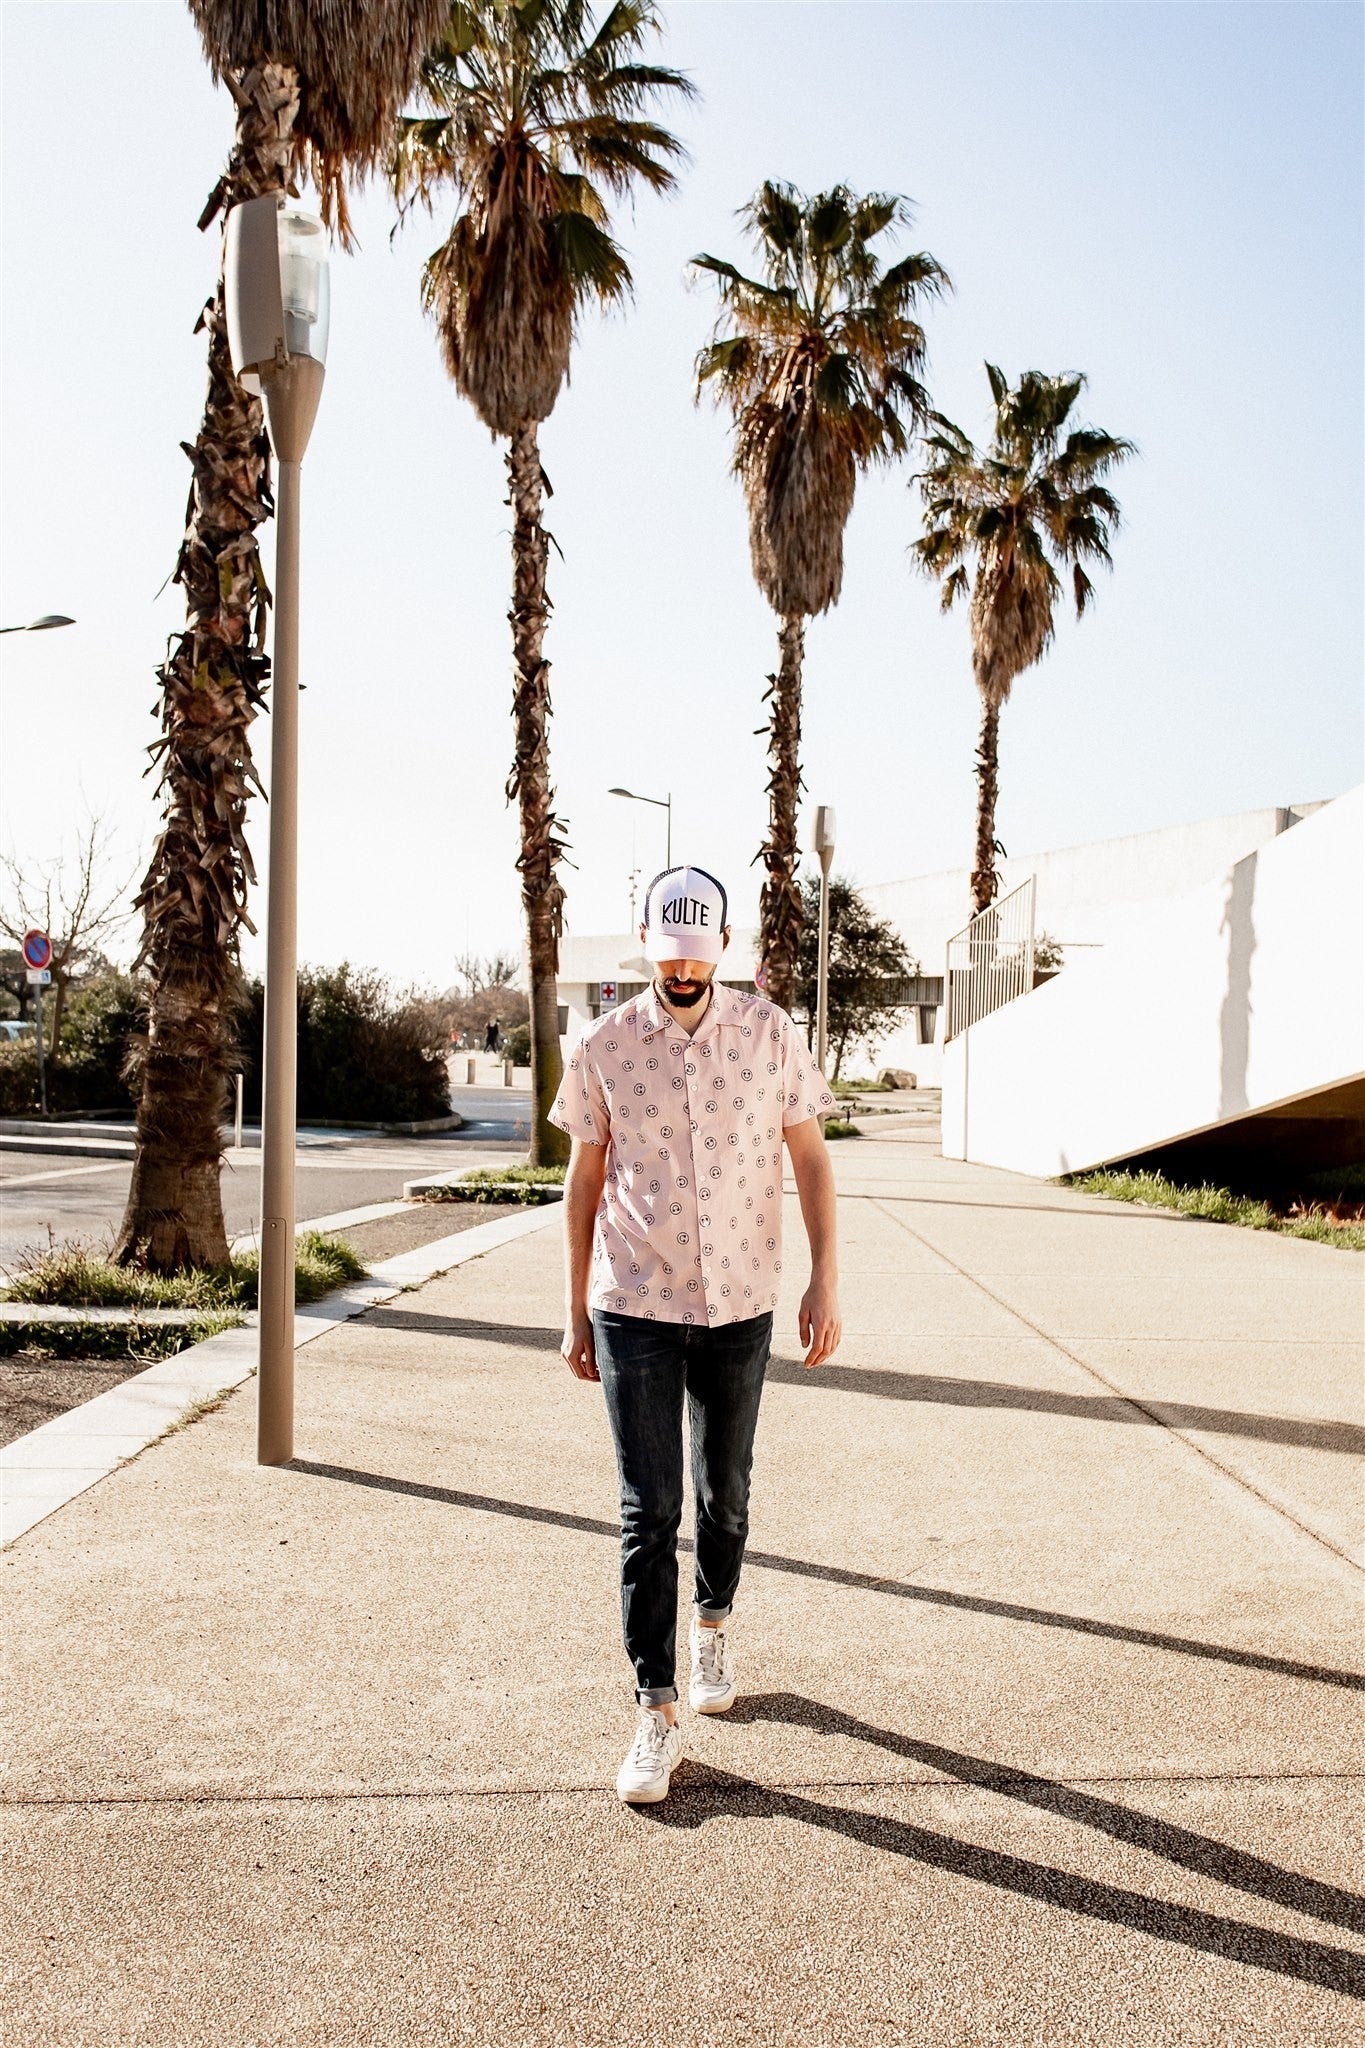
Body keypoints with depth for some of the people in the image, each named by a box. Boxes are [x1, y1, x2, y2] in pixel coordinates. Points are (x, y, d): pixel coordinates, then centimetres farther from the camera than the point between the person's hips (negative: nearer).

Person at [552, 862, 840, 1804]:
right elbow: (584, 1179, 5)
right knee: (649, 1513, -1)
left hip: (740, 1304, 1)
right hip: (633, 1309, -1)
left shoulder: (770, 1033, -2)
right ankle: (658, 1714, 9)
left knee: (726, 1494, 16)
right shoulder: (604, 1047, -3)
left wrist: (826, 1278, -5)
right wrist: (575, 1311, 7)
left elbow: (811, 1158, 3)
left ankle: (715, 1625, 43)